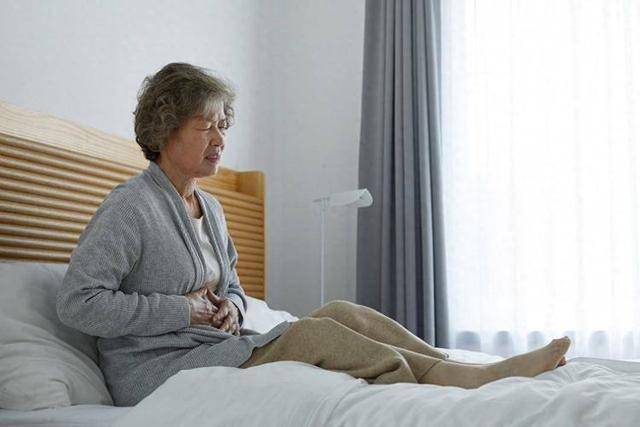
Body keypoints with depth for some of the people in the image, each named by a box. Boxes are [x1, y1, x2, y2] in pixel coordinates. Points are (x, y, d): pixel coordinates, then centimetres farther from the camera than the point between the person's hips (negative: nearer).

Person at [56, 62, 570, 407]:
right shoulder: (132, 205, -13)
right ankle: (479, 380, -21)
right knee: (314, 333, -24)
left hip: (217, 350, 8)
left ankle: (477, 371, -17)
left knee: (340, 312, -12)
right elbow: (78, 302, -21)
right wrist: (182, 310, -18)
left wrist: (229, 307, -2)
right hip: (158, 372, -8)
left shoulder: (210, 208, 14)